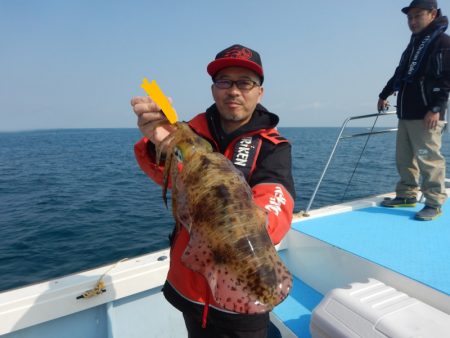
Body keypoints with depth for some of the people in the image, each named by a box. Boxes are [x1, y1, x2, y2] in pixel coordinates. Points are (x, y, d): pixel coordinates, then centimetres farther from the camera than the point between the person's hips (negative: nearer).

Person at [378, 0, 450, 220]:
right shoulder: (414, 43, 22)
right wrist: (384, 95, 36)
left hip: (426, 115, -8)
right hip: (405, 113, 8)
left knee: (429, 159, -7)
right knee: (405, 158, 10)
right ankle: (407, 195, 20)